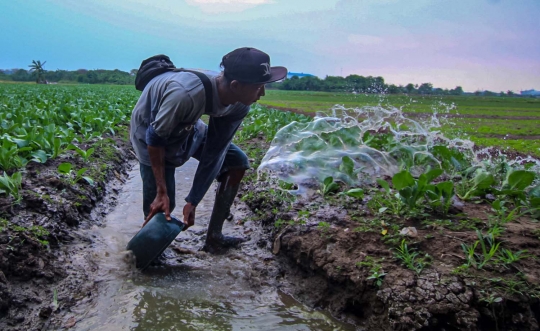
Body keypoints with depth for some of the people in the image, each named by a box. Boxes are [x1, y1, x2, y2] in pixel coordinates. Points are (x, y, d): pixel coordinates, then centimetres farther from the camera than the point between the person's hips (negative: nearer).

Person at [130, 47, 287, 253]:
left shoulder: (239, 105, -21)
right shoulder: (186, 95, -43)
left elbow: (214, 155, -16)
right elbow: (155, 138, -28)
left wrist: (193, 201, -17)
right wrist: (162, 192, -26)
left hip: (188, 128, 6)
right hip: (151, 130, -6)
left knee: (238, 162, 2)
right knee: (160, 207, -10)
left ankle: (214, 237, 11)